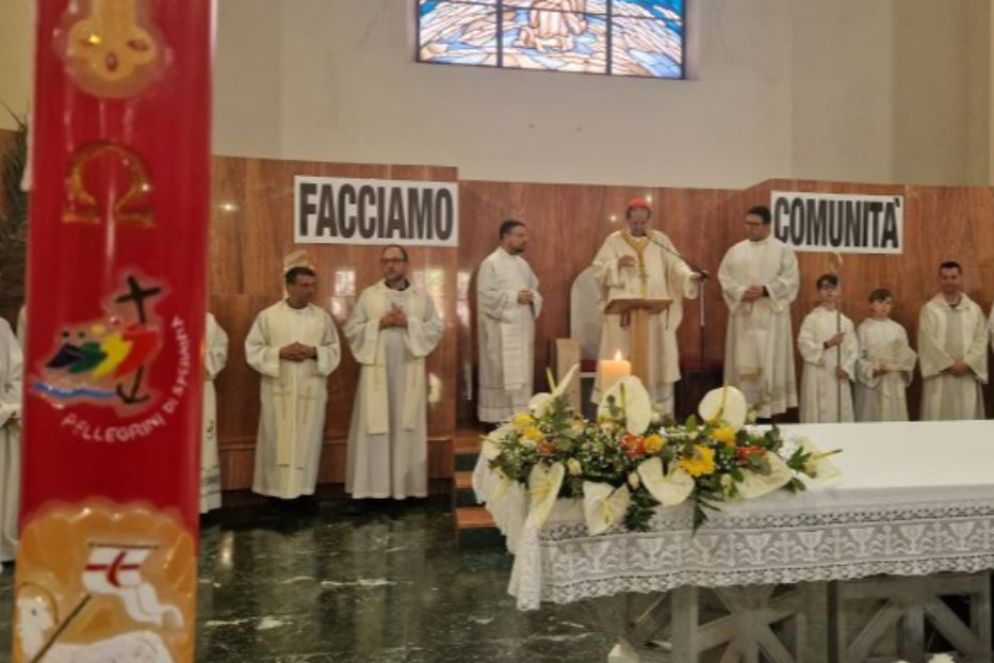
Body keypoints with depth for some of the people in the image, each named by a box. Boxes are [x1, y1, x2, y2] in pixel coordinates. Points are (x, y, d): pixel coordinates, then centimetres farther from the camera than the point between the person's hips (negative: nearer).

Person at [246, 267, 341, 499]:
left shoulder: (322, 316, 5)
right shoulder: (268, 315, 0)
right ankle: (275, 490, 12)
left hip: (311, 389, 2)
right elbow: (253, 349, 0)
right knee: (277, 442, 2)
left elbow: (334, 350, 7)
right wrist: (280, 352, -15)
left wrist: (314, 352, -12)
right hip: (278, 389, -1)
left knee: (308, 442, 5)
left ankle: (304, 490, 14)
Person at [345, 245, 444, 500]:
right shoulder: (369, 295, 5)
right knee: (374, 426, -1)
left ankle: (407, 484, 12)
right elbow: (351, 329, 1)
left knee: (408, 426, 4)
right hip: (377, 369, 0)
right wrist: (380, 323, -12)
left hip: (409, 371, 1)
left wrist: (409, 322, -11)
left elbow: (437, 328, 1)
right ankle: (373, 485, 6)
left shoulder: (422, 296, 7)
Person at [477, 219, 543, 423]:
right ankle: (497, 418, 3)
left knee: (521, 375, 9)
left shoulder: (522, 263, 15)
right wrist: (514, 296, -18)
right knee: (501, 375, -5)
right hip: (501, 331, -7)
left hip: (523, 328, 8)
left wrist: (532, 297, -5)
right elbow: (486, 296, -15)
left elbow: (536, 289, 18)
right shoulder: (491, 263, -8)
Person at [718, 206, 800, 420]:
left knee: (770, 360, -3)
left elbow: (790, 279, -5)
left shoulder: (783, 250, 3)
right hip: (743, 314, 2)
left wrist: (765, 290, -17)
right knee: (743, 361, 2)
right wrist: (741, 292, -13)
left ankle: (770, 407, 1)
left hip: (770, 315, -2)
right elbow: (724, 276, 3)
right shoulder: (736, 250, 11)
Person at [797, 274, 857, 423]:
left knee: (841, 415, 6)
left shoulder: (845, 321, 8)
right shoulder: (811, 318, -2)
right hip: (818, 377, -4)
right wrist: (827, 344, -19)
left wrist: (846, 368, -8)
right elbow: (804, 345, -10)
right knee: (817, 416, -4)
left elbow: (853, 349, 5)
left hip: (839, 376, 4)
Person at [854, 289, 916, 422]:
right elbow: (857, 357, -7)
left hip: (895, 384, 4)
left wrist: (904, 365, -9)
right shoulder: (864, 328, -4)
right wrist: (873, 370, -19)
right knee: (872, 419, 0)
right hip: (871, 383, -4)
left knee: (895, 417, 6)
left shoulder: (898, 329, 7)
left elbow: (907, 354, 11)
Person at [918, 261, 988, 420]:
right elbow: (929, 342, -6)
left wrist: (966, 363, -10)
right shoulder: (929, 309, 0)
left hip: (967, 376, 3)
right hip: (939, 375, -2)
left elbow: (981, 340, 3)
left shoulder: (974, 309, 9)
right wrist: (949, 364, -12)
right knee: (938, 417, -2)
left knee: (968, 416, 3)